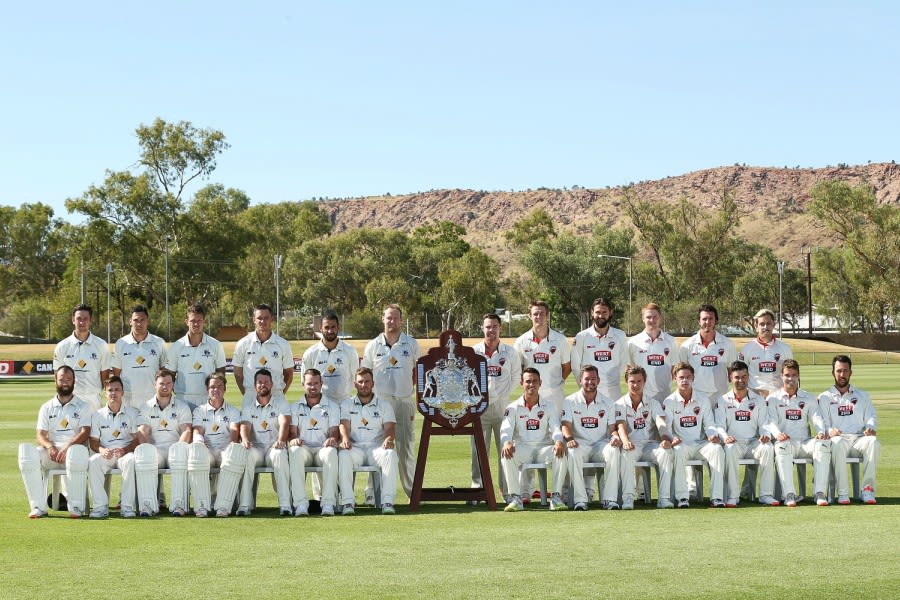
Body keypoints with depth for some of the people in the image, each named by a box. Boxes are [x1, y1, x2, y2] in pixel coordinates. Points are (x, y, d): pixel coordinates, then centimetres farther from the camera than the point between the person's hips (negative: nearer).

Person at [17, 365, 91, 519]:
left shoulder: (82, 406, 12)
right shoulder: (47, 407, 20)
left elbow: (85, 432, -3)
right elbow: (40, 434, 8)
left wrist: (67, 447, -21)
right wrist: (50, 446, -15)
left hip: (74, 447, -3)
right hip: (51, 452, 3)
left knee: (77, 452, -41)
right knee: (26, 452, -29)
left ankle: (76, 506, -33)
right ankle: (38, 506, -28)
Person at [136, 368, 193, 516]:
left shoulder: (182, 407, 18)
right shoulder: (146, 407, 18)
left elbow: (187, 431, 3)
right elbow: (143, 432, 3)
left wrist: (178, 449, -18)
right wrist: (150, 451, -16)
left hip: (174, 449, 0)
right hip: (155, 450, 0)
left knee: (180, 449, -37)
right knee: (142, 451, -35)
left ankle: (178, 504, -40)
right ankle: (149, 503, -39)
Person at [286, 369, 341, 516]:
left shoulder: (332, 407, 17)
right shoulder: (295, 407, 18)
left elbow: (334, 431, 6)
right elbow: (292, 431, 7)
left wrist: (332, 439, -19)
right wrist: (293, 439, -18)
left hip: (322, 448, 0)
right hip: (303, 448, 0)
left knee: (331, 452, -38)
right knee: (295, 451, -37)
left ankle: (328, 503, -42)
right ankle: (300, 504, -43)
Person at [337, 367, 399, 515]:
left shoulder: (384, 405, 15)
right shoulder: (346, 405, 16)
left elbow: (389, 427, 1)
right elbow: (344, 425, 0)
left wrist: (388, 439, -24)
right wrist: (345, 439, -24)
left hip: (377, 447, 0)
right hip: (355, 448, 0)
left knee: (390, 454, -34)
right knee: (343, 455, -35)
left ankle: (387, 501, -36)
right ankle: (348, 502, -35)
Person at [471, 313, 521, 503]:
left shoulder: (510, 352, 5)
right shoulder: (473, 352, 5)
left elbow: (516, 377, 9)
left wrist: (504, 394, -2)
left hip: (502, 406, 0)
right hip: (480, 405, 0)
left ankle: (508, 492, 6)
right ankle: (477, 489, 6)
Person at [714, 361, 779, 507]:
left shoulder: (759, 400, 15)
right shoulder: (723, 401, 11)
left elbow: (764, 423, 8)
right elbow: (720, 426, 2)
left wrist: (765, 434, -16)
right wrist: (725, 437, -21)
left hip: (753, 443, 1)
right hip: (734, 443, -1)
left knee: (768, 448, -32)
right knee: (730, 449, -37)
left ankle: (766, 494, -27)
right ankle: (732, 496, -32)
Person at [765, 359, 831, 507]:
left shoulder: (809, 398, 21)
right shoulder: (772, 399, 14)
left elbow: (817, 418, 6)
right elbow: (771, 421, -2)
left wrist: (821, 432, -18)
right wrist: (778, 434, -26)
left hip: (805, 443, 2)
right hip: (785, 441, -2)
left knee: (823, 443, -31)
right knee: (782, 446, -39)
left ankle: (820, 493, -34)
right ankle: (789, 494, -42)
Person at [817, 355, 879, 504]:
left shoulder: (862, 396, 24)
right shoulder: (824, 397, 18)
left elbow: (871, 417, 13)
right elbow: (822, 423, 6)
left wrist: (870, 428, -12)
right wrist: (829, 430, -19)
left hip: (859, 439, 2)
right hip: (838, 438, -2)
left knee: (873, 441, -33)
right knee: (837, 443, -39)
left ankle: (868, 489, -32)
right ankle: (843, 493, -37)